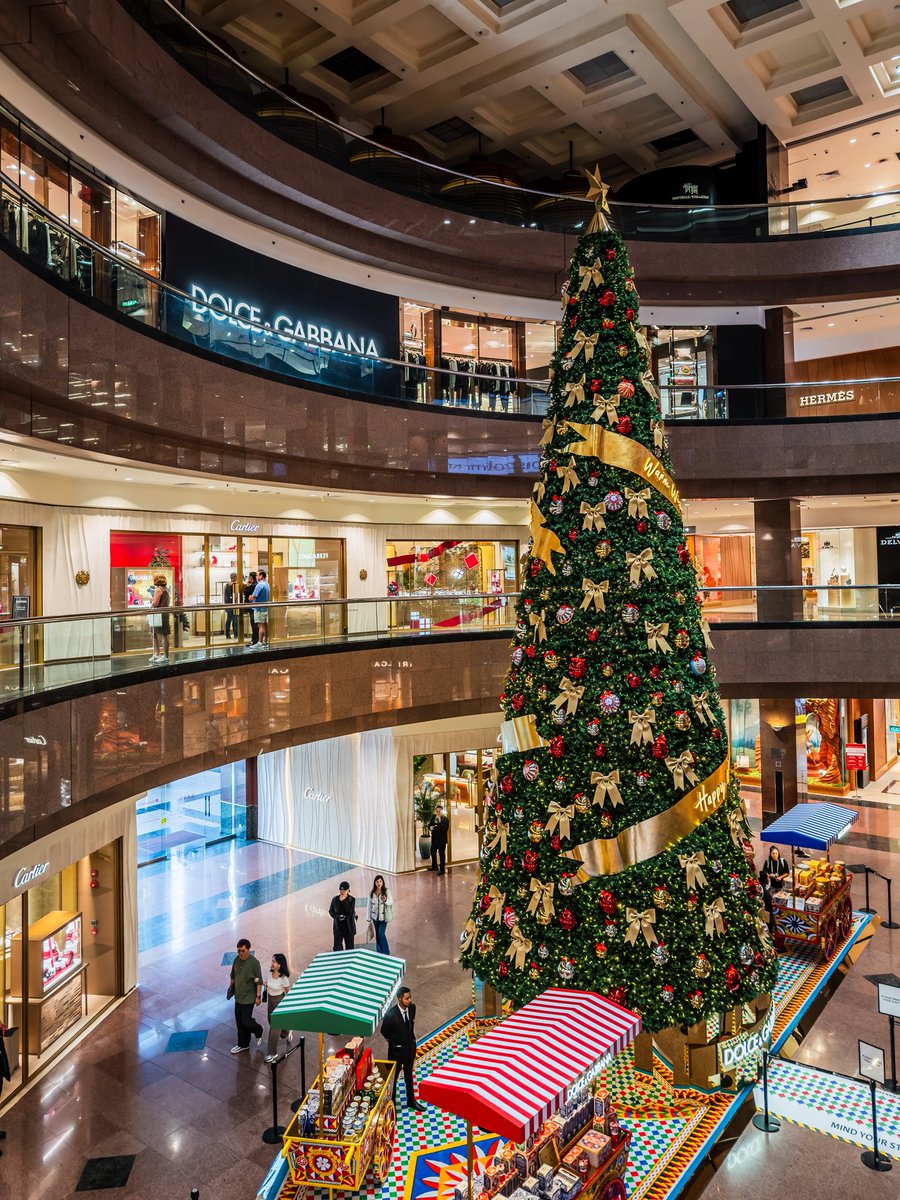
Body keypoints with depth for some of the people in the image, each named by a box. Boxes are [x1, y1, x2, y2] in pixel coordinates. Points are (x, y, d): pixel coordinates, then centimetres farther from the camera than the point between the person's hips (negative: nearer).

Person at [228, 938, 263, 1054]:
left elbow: (259, 981, -17)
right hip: (238, 996, 6)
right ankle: (243, 1045, 29)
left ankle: (258, 1031, 25)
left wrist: (258, 996, -16)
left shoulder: (253, 962, -21)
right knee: (239, 1022, 13)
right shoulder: (237, 960, -2)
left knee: (245, 1021, -4)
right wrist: (231, 988, 14)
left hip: (248, 998, -6)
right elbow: (233, 976, 14)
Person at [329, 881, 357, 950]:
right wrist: (337, 916, -12)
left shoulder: (351, 899, -4)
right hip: (338, 926, 0)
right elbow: (331, 911, 7)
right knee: (337, 947, -4)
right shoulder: (335, 899, 0)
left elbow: (350, 911, -16)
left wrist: (343, 901, -20)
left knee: (349, 946, 9)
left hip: (349, 926, 0)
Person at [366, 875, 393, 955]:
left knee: (381, 934, -11)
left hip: (383, 916, -3)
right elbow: (369, 905, 3)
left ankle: (386, 953, 2)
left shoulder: (386, 891, -9)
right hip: (375, 917, 3)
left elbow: (391, 902, -7)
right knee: (377, 934, 10)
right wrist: (368, 918, 4)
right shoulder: (371, 893, -2)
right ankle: (379, 953, 23)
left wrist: (386, 900, -29)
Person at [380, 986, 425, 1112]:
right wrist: (394, 1041, 2)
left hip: (410, 1046, 5)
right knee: (393, 1077, 15)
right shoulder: (391, 1014, -31)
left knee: (409, 1075, 24)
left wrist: (410, 1038, 10)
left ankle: (411, 1101, 41)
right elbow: (384, 1031, -12)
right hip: (397, 1050, -5)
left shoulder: (412, 1008, -14)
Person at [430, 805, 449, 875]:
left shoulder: (445, 819, -14)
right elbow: (430, 825, 18)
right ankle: (434, 866, 36)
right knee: (433, 852, 18)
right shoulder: (433, 817, 5)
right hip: (434, 838, 7)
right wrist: (431, 827, -5)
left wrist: (439, 821, -30)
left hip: (441, 839, -7)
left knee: (442, 854, 0)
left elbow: (445, 828, -25)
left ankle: (442, 869, 8)